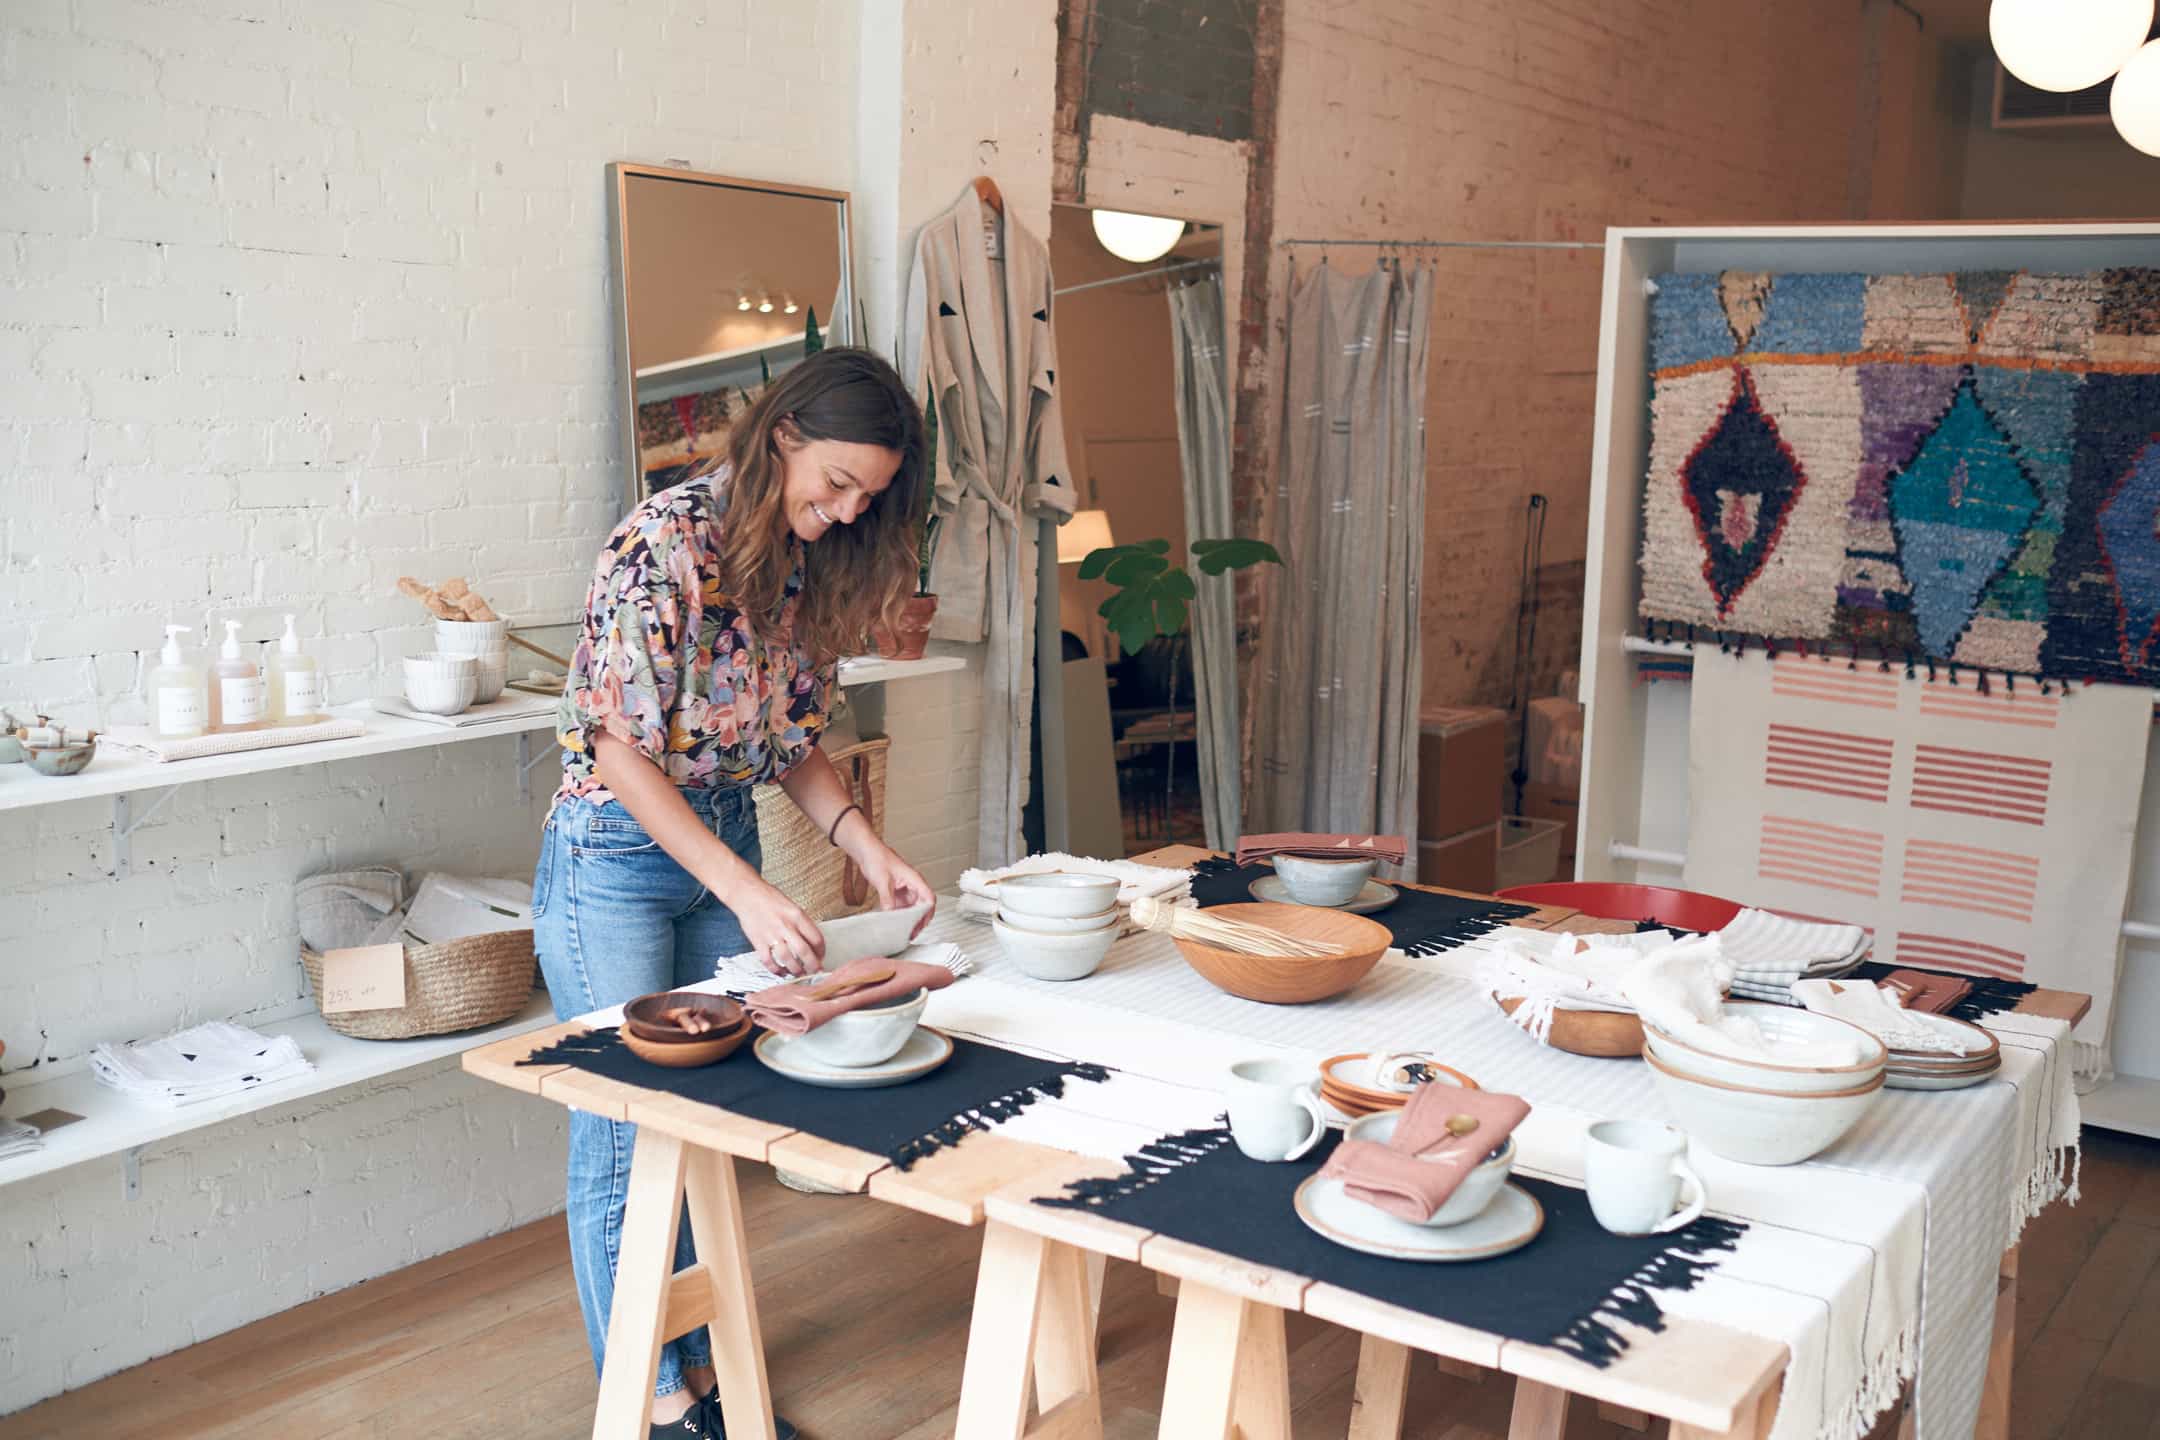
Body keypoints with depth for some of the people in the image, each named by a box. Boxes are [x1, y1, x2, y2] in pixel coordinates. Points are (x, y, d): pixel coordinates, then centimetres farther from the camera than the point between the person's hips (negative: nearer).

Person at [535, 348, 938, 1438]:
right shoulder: (665, 542, -21)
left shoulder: (806, 566, 3)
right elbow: (621, 749, -22)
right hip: (616, 858, -7)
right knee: (627, 1141, 2)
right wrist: (748, 895, -27)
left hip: (726, 849, 7)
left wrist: (869, 849, -5)